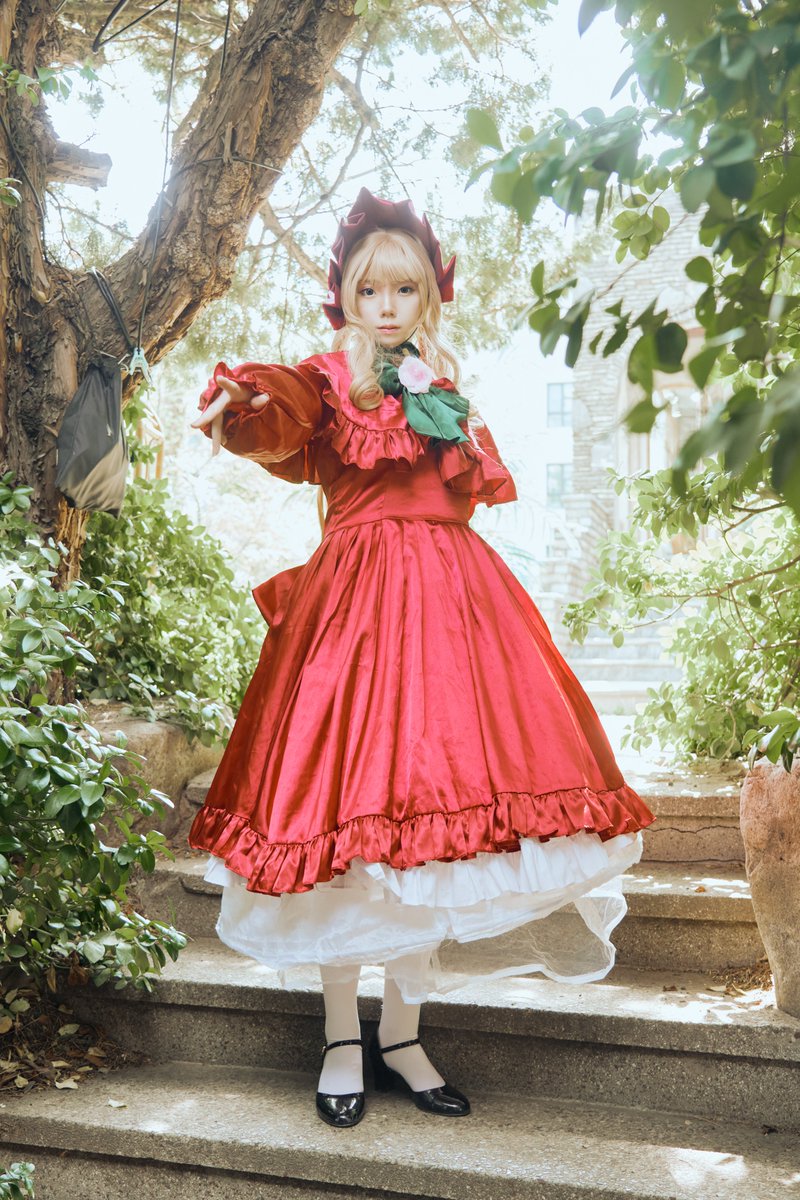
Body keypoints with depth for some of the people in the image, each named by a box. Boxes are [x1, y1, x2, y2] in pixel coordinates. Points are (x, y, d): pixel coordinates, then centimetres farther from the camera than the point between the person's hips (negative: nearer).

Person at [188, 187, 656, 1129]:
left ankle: (401, 1034, 16)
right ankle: (342, 1038, 10)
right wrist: (237, 413, -43)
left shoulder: (445, 386, 19)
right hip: (357, 591, -5)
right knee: (350, 805, -6)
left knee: (433, 804, 3)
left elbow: (480, 487, 19)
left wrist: (442, 416, 6)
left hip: (451, 590, 5)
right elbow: (279, 428, -20)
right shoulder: (327, 379, 3)